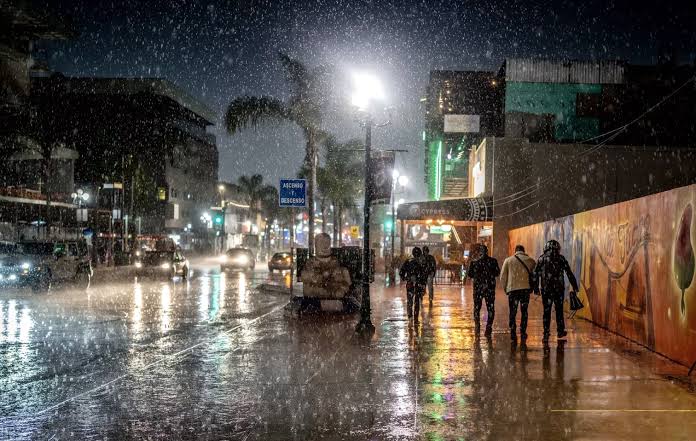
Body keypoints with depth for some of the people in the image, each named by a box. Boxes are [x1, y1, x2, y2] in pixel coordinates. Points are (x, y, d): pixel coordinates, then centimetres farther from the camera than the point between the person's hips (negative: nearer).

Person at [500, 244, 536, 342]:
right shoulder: (530, 261, 6)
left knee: (513, 312, 6)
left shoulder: (508, 260, 6)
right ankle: (523, 333, 7)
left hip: (512, 289, 0)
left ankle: (513, 334, 1)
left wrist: (505, 288, 15)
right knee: (524, 312, 11)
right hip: (526, 289, 0)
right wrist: (532, 287, 14)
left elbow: (502, 276, 4)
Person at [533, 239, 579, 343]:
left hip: (545, 289, 0)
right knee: (559, 309, 14)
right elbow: (569, 274, 1)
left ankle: (546, 334, 0)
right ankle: (560, 331, 21)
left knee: (547, 311, 4)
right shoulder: (560, 259, 0)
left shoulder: (541, 259, 3)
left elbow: (535, 274, 2)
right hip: (559, 288, 0)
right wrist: (575, 286, 7)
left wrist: (535, 288, 8)